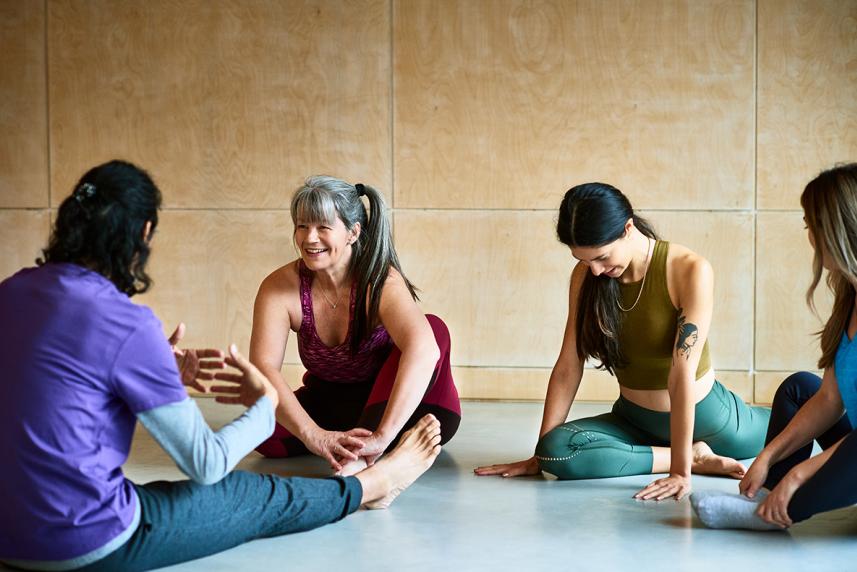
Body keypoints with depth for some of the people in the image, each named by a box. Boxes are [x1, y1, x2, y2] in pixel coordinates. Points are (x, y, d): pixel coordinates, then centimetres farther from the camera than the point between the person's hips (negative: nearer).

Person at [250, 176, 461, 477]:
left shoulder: (382, 282, -23)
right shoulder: (280, 287, -14)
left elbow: (424, 349, -41)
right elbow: (264, 367, -27)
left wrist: (382, 435, -54)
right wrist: (314, 435, -43)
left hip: (395, 407, -2)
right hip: (332, 405, 2)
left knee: (435, 327, -30)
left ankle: (359, 458, -45)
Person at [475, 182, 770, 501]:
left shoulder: (690, 271, -22)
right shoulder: (585, 275, -8)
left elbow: (682, 374, -28)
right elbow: (568, 366, -8)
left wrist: (681, 470, -31)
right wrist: (539, 456, -10)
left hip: (703, 415, -2)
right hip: (634, 420, 2)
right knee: (556, 450, -25)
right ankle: (696, 456, -10)